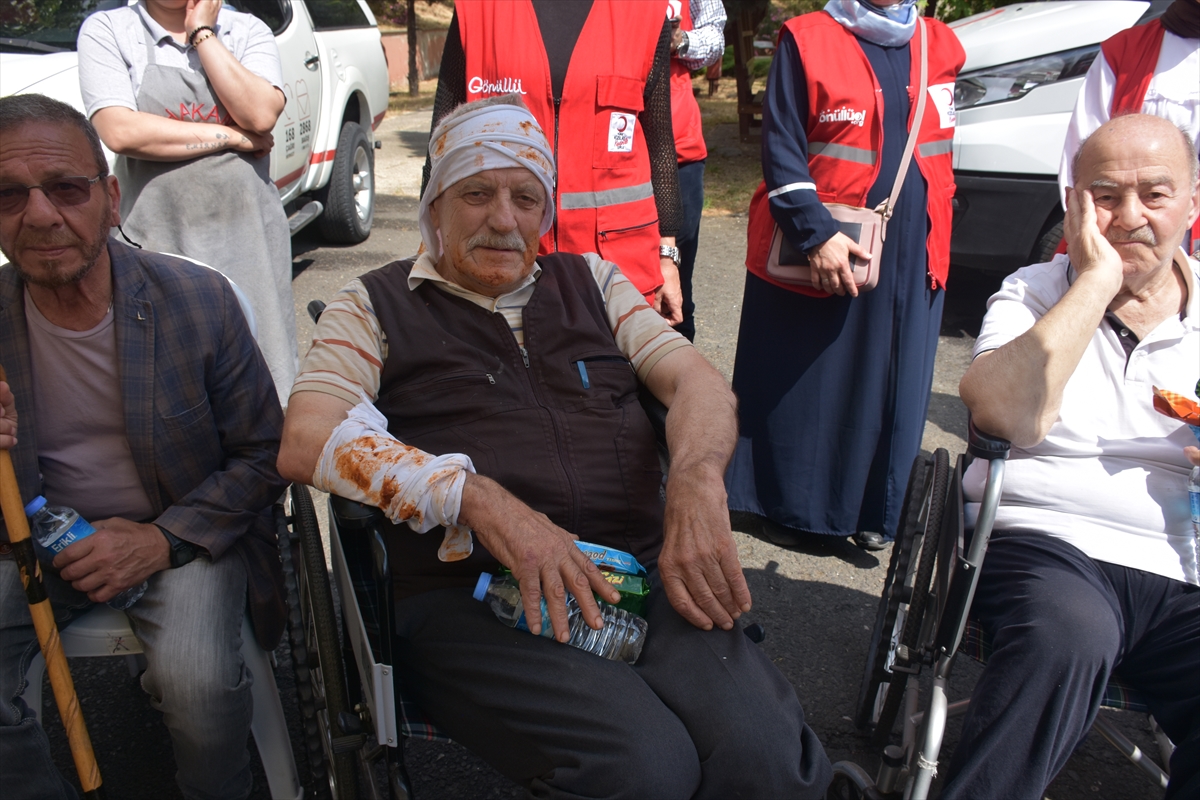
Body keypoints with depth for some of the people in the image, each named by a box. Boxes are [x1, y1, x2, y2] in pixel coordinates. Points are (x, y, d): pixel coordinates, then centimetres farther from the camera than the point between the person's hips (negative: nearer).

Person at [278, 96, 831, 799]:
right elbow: (307, 443, -3)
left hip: (642, 573, 3)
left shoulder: (591, 281, 22)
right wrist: (480, 501, -18)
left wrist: (697, 485, -11)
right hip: (468, 594, -2)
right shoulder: (377, 305, 12)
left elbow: (698, 380, 13)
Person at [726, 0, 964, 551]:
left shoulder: (938, 46, 13)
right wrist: (815, 234, -19)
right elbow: (781, 152, -9)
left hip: (911, 258, 5)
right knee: (803, 382, 4)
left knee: (890, 383, 9)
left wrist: (930, 237, 15)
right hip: (813, 255, -5)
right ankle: (785, 504, 20)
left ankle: (872, 510, 22)